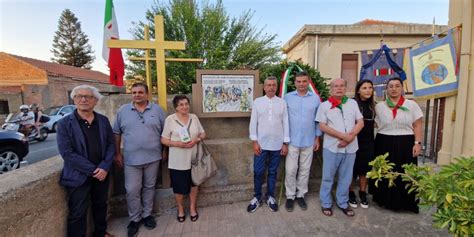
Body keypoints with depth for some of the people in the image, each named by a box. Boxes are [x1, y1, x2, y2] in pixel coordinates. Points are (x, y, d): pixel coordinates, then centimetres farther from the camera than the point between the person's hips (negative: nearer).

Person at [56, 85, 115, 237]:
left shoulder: (103, 120, 1)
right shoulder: (64, 123, -9)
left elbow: (111, 145, 1)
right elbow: (67, 153, -15)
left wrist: (105, 167, -13)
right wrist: (93, 170, -18)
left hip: (102, 173, 4)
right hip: (79, 176, -4)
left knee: (101, 205, 21)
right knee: (78, 214, 8)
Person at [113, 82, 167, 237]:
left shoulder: (157, 110, -1)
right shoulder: (123, 111, 1)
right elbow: (117, 133, 6)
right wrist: (117, 153, 3)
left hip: (152, 157, 0)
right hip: (131, 159, 0)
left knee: (149, 188, 14)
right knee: (132, 191, 7)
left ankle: (147, 214, 33)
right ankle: (134, 219, 27)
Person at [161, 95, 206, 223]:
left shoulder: (194, 117, 3)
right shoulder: (170, 119, -8)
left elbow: (203, 133, 7)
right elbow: (164, 140, -6)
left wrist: (196, 140, -14)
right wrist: (178, 143, -21)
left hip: (193, 158, 3)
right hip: (177, 161, -3)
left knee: (194, 184, 15)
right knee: (179, 187, 10)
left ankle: (192, 207, 37)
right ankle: (180, 209, 37)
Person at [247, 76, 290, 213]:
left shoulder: (282, 102, 3)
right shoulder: (257, 102, 2)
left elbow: (285, 123, 3)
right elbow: (253, 122, 0)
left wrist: (285, 143, 1)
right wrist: (254, 142, -5)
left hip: (277, 144, 1)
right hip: (261, 144, 0)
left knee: (273, 172, 12)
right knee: (258, 172, 5)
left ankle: (270, 197, 29)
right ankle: (257, 197, 23)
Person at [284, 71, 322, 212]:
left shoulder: (315, 98, 1)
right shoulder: (288, 97, -4)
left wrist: (317, 138, 5)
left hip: (309, 141, 2)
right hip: (292, 140, -1)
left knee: (305, 170, 12)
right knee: (290, 170, 3)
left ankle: (301, 195, 28)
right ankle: (290, 196, 20)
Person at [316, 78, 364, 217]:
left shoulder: (353, 103, 8)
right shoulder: (324, 105, -3)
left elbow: (360, 122, 6)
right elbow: (322, 126, -8)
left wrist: (351, 136, -11)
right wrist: (343, 136, -14)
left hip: (350, 147, 3)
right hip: (332, 147, -3)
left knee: (346, 177, 13)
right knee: (328, 177, 8)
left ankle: (342, 203, 31)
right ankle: (326, 203, 24)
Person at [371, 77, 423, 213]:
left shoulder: (412, 105, 1)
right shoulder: (379, 106, 3)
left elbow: (417, 126, 1)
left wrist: (417, 143, -6)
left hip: (405, 144, -1)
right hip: (384, 144, 1)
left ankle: (404, 202, 22)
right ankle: (386, 199, 25)